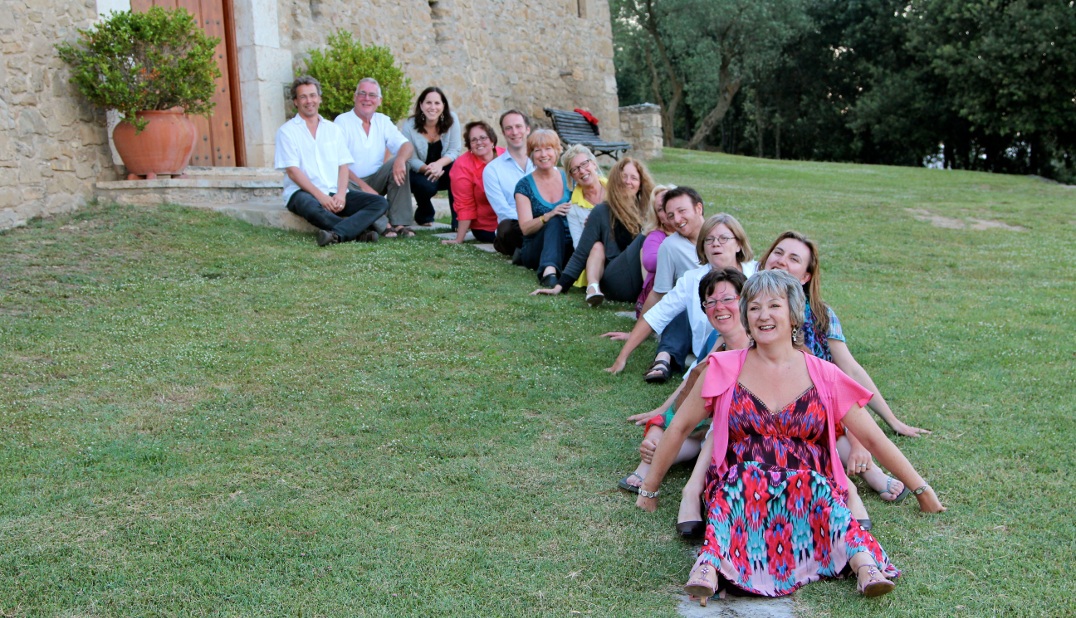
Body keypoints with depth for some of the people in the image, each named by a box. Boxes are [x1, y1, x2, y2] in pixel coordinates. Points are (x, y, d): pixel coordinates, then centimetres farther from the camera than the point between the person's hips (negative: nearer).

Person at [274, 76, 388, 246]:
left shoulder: (333, 129, 17)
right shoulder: (287, 131, 4)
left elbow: (343, 166, 10)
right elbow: (292, 171, -6)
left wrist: (341, 194, -10)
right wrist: (320, 196, -17)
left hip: (335, 195, 5)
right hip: (302, 192, -4)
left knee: (380, 203, -17)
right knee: (311, 206, -41)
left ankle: (336, 234, -38)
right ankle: (357, 230, -28)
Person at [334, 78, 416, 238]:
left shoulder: (383, 121, 9)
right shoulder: (342, 121, -6)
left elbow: (406, 146, -4)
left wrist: (401, 159, -29)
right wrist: (364, 186, -24)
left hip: (375, 181, 4)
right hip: (352, 183, -4)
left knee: (398, 164, -21)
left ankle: (400, 223, -27)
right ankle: (383, 225, -41)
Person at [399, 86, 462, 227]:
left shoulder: (451, 120, -12)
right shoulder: (409, 126, -15)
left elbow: (454, 151, -14)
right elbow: (412, 160, -15)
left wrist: (439, 164, -35)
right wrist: (428, 169, -36)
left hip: (443, 172, 1)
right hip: (418, 174, -1)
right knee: (426, 186, -34)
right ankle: (424, 216, 4)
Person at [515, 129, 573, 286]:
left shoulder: (569, 179, 9)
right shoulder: (525, 185, 2)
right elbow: (525, 228, -8)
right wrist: (550, 215, -26)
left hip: (568, 249, 2)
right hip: (536, 252, -2)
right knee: (554, 221, -35)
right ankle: (549, 271, -56)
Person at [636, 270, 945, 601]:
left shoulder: (824, 377, 7)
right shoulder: (725, 369, 5)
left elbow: (873, 438, 13)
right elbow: (680, 427, 12)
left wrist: (922, 489, 15)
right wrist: (648, 489, 15)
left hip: (812, 492, 1)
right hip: (736, 491, -1)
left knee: (811, 485, -34)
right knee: (746, 482, -36)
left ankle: (863, 560, -48)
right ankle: (710, 564, -50)